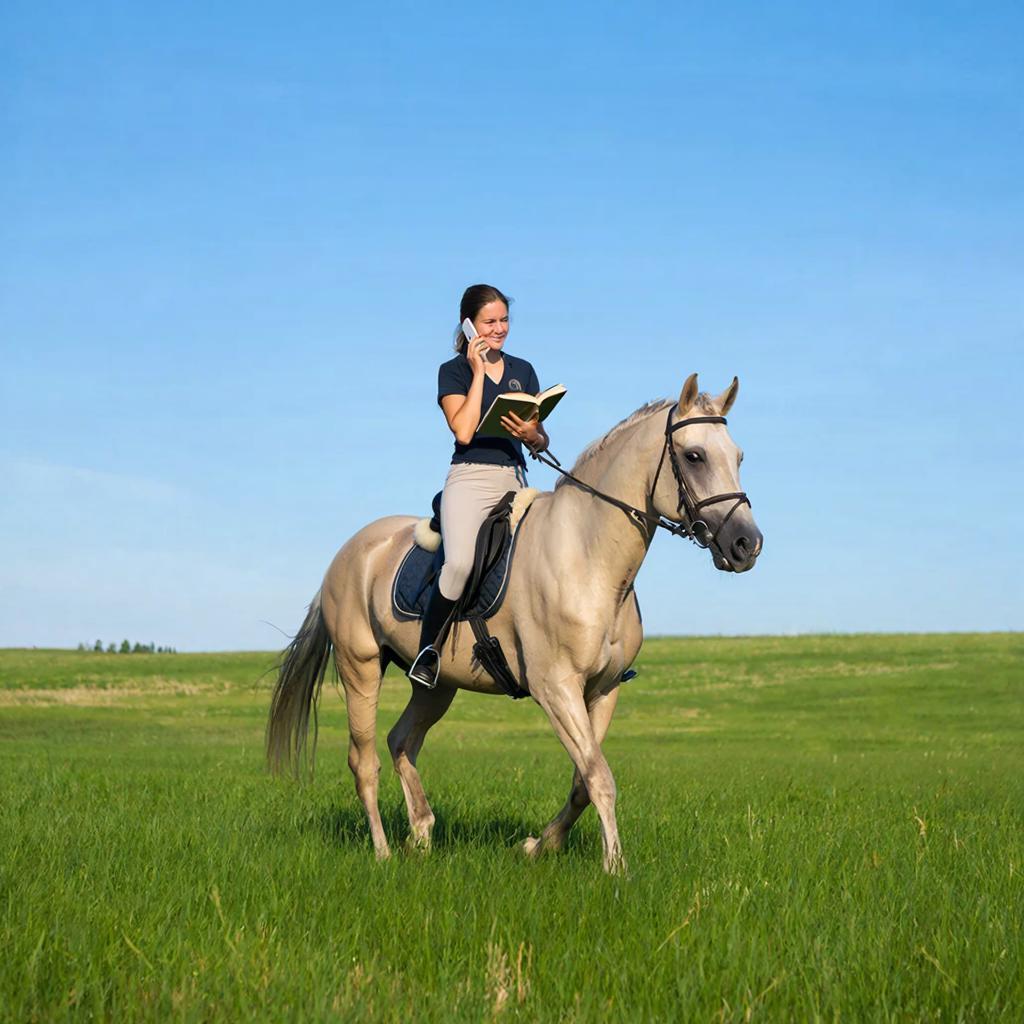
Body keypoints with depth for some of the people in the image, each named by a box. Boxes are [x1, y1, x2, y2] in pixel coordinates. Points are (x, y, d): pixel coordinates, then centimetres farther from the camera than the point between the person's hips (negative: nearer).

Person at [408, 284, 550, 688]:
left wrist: (532, 434, -8)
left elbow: (541, 440, 17)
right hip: (470, 478, -5)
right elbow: (463, 431, -11)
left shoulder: (523, 371, 17)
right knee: (460, 564, -29)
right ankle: (426, 653, -14)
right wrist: (478, 372, -7)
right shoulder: (453, 371, 5)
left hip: (515, 480, 5)